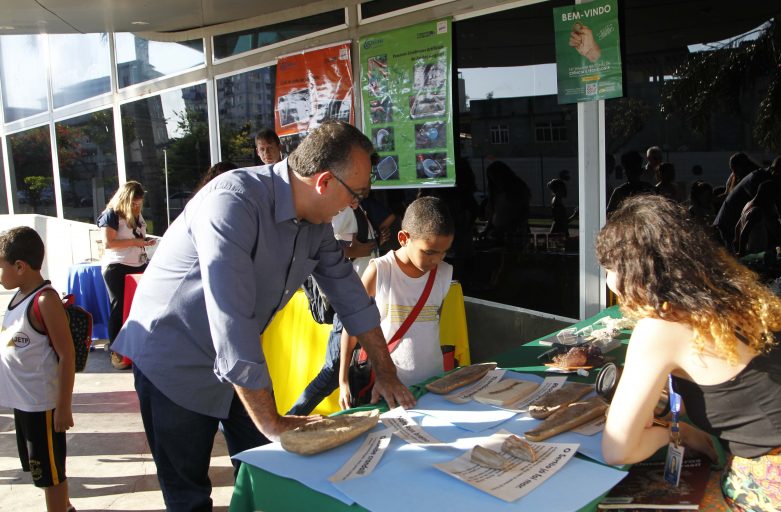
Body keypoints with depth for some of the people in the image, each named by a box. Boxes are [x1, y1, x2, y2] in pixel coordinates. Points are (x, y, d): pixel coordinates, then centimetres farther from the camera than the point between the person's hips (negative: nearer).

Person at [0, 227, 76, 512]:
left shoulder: (45, 300, -19)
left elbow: (67, 356, -20)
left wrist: (64, 407, -19)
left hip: (42, 402, -9)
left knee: (49, 470, 5)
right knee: (40, 466, 22)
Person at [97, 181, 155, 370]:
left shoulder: (138, 214, 14)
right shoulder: (111, 215, -7)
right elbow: (109, 243, -16)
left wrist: (146, 241, 5)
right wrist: (135, 242, -17)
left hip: (139, 265, 6)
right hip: (117, 268, -6)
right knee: (119, 308, -2)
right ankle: (116, 352, 6)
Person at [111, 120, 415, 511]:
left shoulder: (317, 222, -6)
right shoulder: (232, 201, -32)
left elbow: (349, 293, 5)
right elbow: (232, 321, -36)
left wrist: (386, 374, 6)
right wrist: (272, 422, -31)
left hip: (242, 363, 7)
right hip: (173, 358, -7)